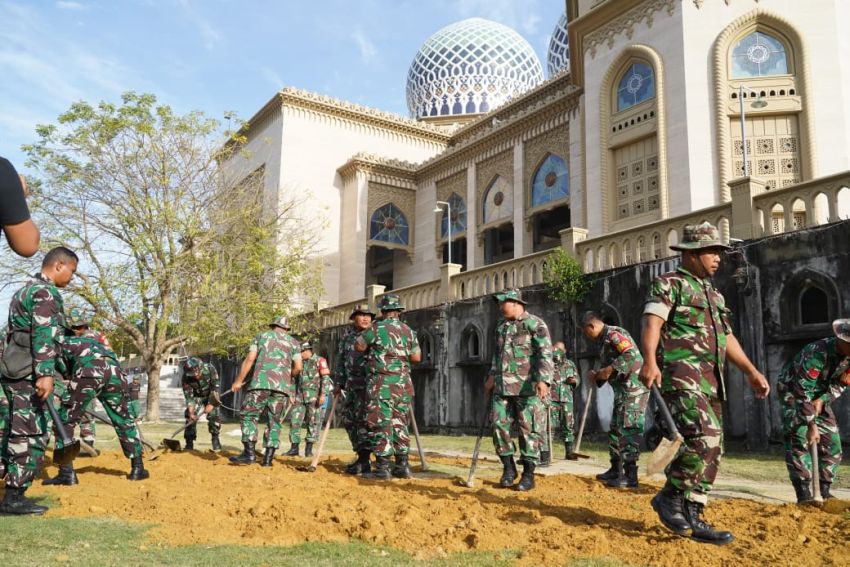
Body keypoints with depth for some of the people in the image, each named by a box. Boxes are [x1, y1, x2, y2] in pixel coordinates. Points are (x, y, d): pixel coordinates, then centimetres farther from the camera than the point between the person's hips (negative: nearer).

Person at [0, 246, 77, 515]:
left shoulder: (26, 290, 22)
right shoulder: (46, 292, -10)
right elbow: (43, 335, -21)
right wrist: (45, 373, -28)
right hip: (29, 374, -10)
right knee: (31, 435, -7)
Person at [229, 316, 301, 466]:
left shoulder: (262, 336, 17)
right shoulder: (293, 342, 17)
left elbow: (249, 359, 7)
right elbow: (298, 367, 6)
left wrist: (239, 381, 10)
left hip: (261, 382, -1)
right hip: (282, 386, 1)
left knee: (249, 415, 5)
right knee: (274, 422, 7)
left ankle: (249, 453, -6)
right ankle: (268, 458, 4)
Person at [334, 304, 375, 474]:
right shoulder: (347, 337, 16)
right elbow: (340, 361, 18)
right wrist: (338, 383, 12)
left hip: (369, 385, -6)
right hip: (351, 385, 6)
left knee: (363, 420, -10)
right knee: (349, 419, 8)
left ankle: (364, 461, -5)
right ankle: (361, 457, 18)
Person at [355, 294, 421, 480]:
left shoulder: (377, 328, -8)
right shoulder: (408, 331, 7)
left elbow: (359, 346, 3)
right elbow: (416, 357, 8)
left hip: (382, 383, -5)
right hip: (403, 384, 6)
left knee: (381, 425, -2)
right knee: (400, 424, 13)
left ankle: (382, 468, -1)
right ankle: (402, 466, 15)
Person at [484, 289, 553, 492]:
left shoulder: (535, 324, -6)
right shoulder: (501, 326, 17)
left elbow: (545, 354, -13)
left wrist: (543, 380, -24)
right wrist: (492, 376, 20)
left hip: (527, 387, -6)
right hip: (502, 386, 7)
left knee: (529, 429, -1)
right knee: (499, 425, 3)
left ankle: (528, 475, 8)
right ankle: (508, 468, 18)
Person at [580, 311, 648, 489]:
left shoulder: (614, 334, -11)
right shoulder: (606, 340, 20)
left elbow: (633, 355, -24)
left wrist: (610, 369, -22)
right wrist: (598, 375, 8)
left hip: (633, 389, -11)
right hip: (622, 390, 11)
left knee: (628, 431, -11)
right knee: (615, 430, 15)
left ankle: (631, 476, -10)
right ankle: (616, 470, 25)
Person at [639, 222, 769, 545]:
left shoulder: (714, 295, 25)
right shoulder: (668, 284, -1)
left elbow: (726, 337, 28)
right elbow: (651, 324, -14)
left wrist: (751, 371, 20)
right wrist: (649, 361, -30)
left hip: (711, 380, 9)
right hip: (681, 374, -9)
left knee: (711, 450, 5)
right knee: (704, 435, -24)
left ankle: (691, 517, 12)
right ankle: (671, 496, -6)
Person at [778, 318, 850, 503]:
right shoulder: (817, 353, -34)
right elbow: (802, 392, -33)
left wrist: (822, 400, -17)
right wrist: (811, 425, -32)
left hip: (820, 395, 7)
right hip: (792, 390, -7)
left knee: (832, 440, 1)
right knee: (799, 438, -19)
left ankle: (824, 491, 11)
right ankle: (803, 493, -19)